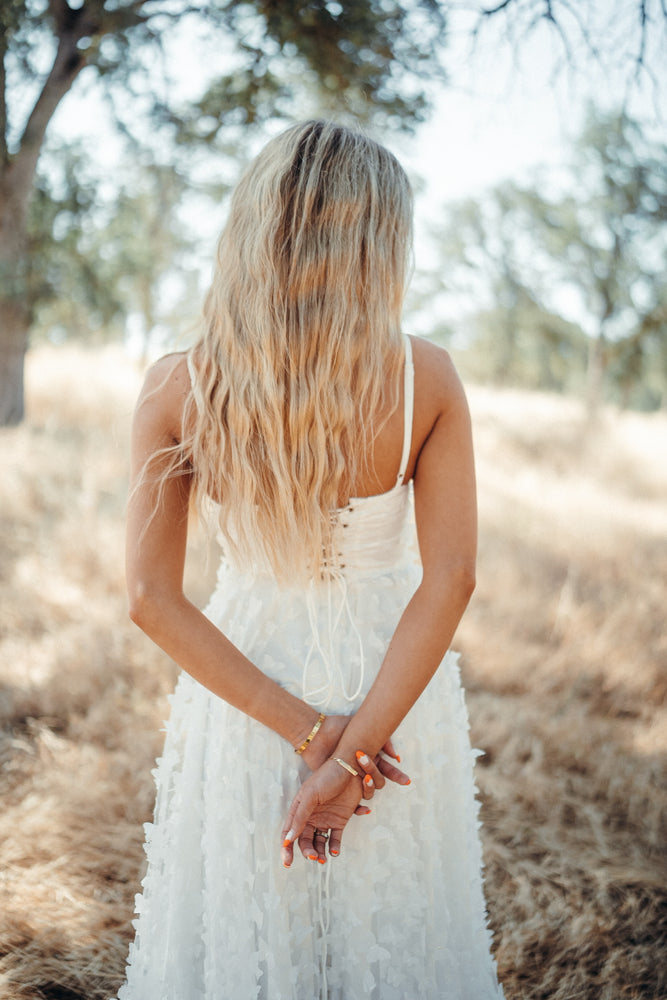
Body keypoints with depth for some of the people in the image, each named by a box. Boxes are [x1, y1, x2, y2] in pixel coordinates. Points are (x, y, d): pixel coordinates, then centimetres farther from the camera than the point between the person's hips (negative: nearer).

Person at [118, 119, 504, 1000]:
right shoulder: (428, 378, -15)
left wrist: (307, 731, -14)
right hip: (397, 692, 0)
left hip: (245, 693, 1)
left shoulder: (176, 390, -13)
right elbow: (450, 580, -19)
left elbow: (152, 599, -14)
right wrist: (353, 749, -17)